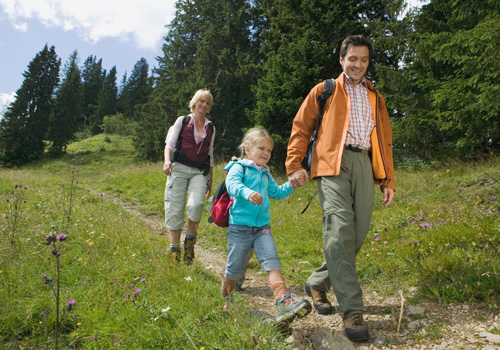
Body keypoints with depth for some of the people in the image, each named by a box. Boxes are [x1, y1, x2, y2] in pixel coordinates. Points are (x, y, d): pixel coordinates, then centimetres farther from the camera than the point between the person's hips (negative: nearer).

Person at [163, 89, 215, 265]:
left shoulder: (211, 128, 18)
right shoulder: (182, 121, 11)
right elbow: (169, 143, 3)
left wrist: (210, 180, 18)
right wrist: (167, 160, -18)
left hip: (200, 172, 1)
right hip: (179, 168, -1)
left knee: (196, 204, -24)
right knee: (175, 209, -6)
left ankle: (190, 238, -2)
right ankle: (174, 249, 6)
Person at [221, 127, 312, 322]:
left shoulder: (265, 175, 20)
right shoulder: (239, 167, -2)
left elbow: (277, 193, 29)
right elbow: (232, 184, -23)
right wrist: (247, 192, -44)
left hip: (262, 227, 5)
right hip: (240, 226, -5)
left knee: (272, 261, -14)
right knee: (235, 269, 7)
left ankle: (284, 302, -23)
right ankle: (224, 299, 33)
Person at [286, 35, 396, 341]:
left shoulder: (376, 98, 27)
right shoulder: (324, 91, 16)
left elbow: (385, 141, 25)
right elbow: (301, 128, 11)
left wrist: (388, 180, 16)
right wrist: (294, 165, -3)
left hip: (364, 164, 4)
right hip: (334, 163, -4)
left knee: (358, 233, -2)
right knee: (340, 230, -19)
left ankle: (318, 284, 19)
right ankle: (352, 310, -15)